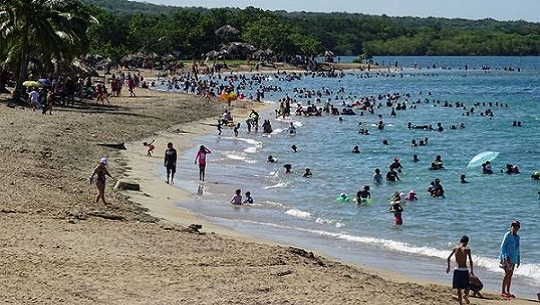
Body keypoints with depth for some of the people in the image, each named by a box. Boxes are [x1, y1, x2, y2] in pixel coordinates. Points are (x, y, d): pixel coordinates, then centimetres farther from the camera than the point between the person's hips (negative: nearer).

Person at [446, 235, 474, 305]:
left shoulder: (455, 248, 4)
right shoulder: (467, 249, -7)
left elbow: (448, 258, 10)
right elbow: (470, 261, -8)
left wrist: (448, 266, 24)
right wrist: (471, 271, 2)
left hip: (457, 270, 3)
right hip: (464, 270, -3)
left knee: (459, 288, 10)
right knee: (468, 285, 14)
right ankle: (465, 295, -15)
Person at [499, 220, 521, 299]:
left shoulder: (517, 237, 15)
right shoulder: (508, 235, -8)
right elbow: (502, 246, -12)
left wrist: (518, 260, 19)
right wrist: (505, 256, -21)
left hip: (513, 259, 8)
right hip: (507, 258, -8)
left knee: (510, 275, 8)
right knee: (507, 274, -12)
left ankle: (507, 292, 12)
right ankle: (503, 292, -10)